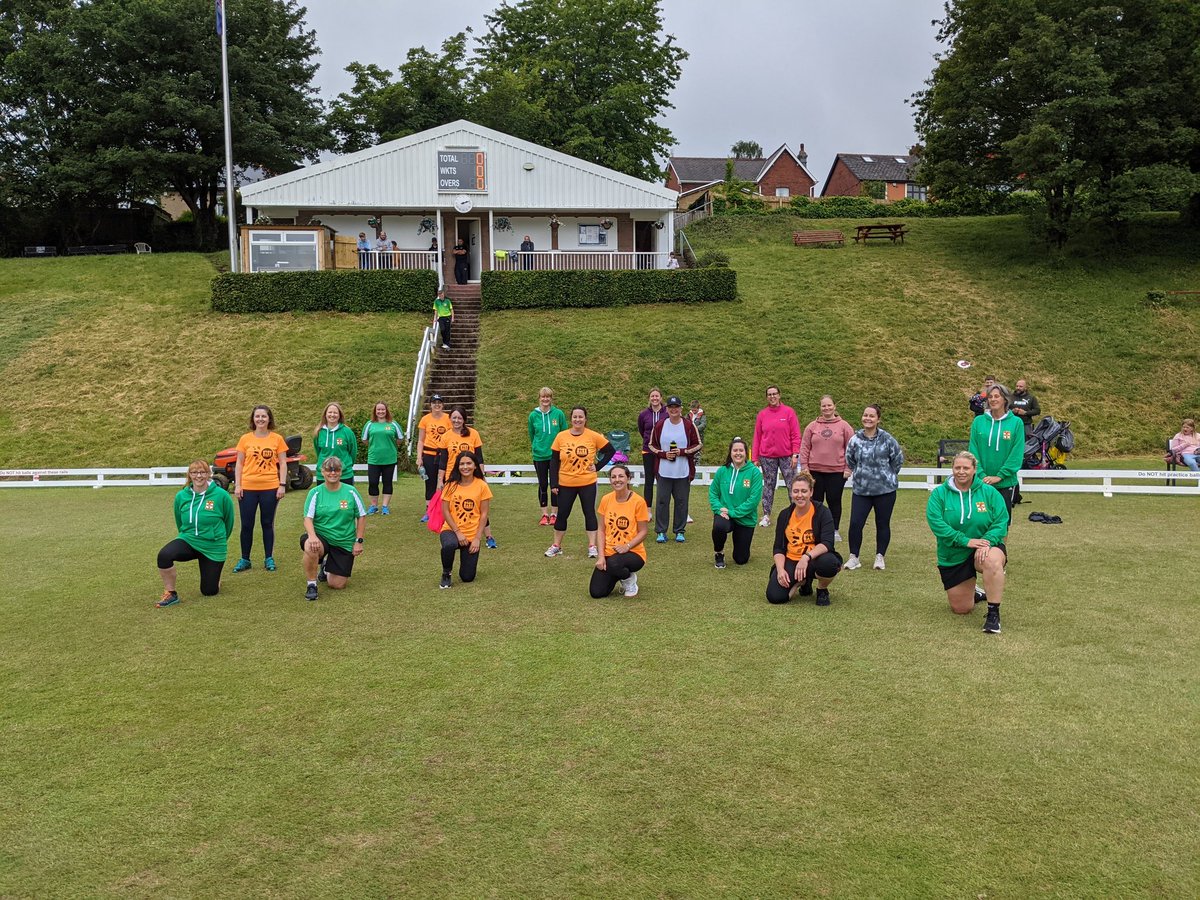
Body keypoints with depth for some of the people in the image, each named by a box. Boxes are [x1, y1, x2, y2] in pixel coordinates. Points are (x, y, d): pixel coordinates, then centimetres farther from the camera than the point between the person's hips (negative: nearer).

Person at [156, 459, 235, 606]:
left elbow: (229, 522, 3)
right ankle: (170, 594, -11)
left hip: (213, 547, -1)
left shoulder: (221, 495, -13)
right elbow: (179, 522, 13)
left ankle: (215, 577, 42)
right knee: (164, 555, -31)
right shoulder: (181, 496, -6)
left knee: (209, 592, 5)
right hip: (188, 541, 2)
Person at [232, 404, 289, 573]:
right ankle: (245, 559, 17)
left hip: (270, 488, -1)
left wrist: (282, 485, -4)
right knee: (246, 525, 5)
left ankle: (269, 559, 18)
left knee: (268, 523, 8)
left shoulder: (277, 439, 1)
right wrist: (237, 485, -1)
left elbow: (283, 463, 3)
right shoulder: (245, 439, 3)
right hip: (248, 488, 1)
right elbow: (239, 463, 6)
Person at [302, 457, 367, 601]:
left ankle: (326, 567, 36)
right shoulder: (315, 492, -4)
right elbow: (308, 518, -10)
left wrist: (359, 541, -2)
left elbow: (361, 516, 4)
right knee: (310, 547, -39)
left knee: (337, 585, -1)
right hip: (321, 537, -1)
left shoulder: (350, 491, -3)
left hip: (345, 543, 1)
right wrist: (312, 535, -30)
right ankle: (311, 585, -14)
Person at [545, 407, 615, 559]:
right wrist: (553, 484, -4)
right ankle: (556, 545, 21)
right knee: (562, 514, 7)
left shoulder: (594, 436, -6)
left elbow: (610, 451, 4)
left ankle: (592, 546, 12)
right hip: (565, 484, 1)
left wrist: (598, 466, -5)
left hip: (587, 483, -1)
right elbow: (554, 462, 0)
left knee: (589, 513, 3)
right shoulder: (561, 436, -4)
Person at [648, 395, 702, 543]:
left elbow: (697, 445, 4)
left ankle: (679, 531, 17)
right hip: (664, 471, 1)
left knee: (681, 502, 5)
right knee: (662, 501, 3)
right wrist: (663, 454, -8)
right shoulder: (660, 425, 2)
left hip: (683, 472, 0)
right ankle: (661, 532, 12)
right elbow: (652, 445, 9)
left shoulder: (688, 425, -1)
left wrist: (682, 452, -11)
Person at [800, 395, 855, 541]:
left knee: (834, 501, 5)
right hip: (815, 471, 1)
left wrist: (848, 468, -4)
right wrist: (804, 466, -1)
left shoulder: (844, 426, 1)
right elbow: (804, 448, 5)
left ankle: (835, 530, 16)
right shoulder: (812, 426, 4)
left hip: (837, 471, -1)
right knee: (816, 501, 8)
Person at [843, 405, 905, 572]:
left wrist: (888, 475, 10)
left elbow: (898, 459, 4)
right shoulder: (855, 439, -3)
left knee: (883, 524, 8)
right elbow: (849, 460, 14)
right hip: (860, 490, 2)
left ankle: (880, 557, 22)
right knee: (855, 523, -4)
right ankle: (854, 557, 9)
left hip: (885, 490, -1)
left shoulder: (887, 439, -9)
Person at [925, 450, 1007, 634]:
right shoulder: (939, 493, -5)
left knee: (993, 561, -40)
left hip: (984, 549, -1)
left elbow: (1001, 522, -9)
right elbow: (936, 523, -17)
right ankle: (974, 593, 44)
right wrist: (966, 541, -26)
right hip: (953, 557, 1)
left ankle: (993, 613, -26)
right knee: (961, 609, 7)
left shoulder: (989, 492, -3)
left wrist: (986, 541, -29)